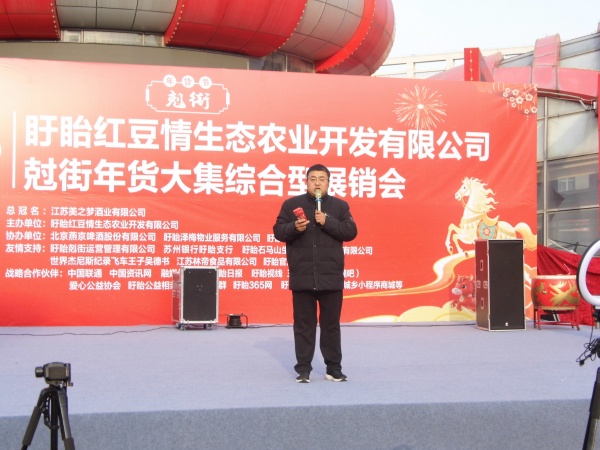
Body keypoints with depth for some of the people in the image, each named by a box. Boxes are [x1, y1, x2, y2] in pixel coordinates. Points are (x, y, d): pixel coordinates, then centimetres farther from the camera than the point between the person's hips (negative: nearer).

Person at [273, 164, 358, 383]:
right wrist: (294, 227, -17)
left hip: (331, 277, 1)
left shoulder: (340, 206, 7)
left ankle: (334, 368, 18)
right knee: (303, 325, 5)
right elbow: (278, 231, 3)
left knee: (331, 324, 8)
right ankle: (303, 369, 12)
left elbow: (351, 231, -2)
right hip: (302, 277, 0)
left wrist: (327, 222, -14)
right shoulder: (291, 204, 5)